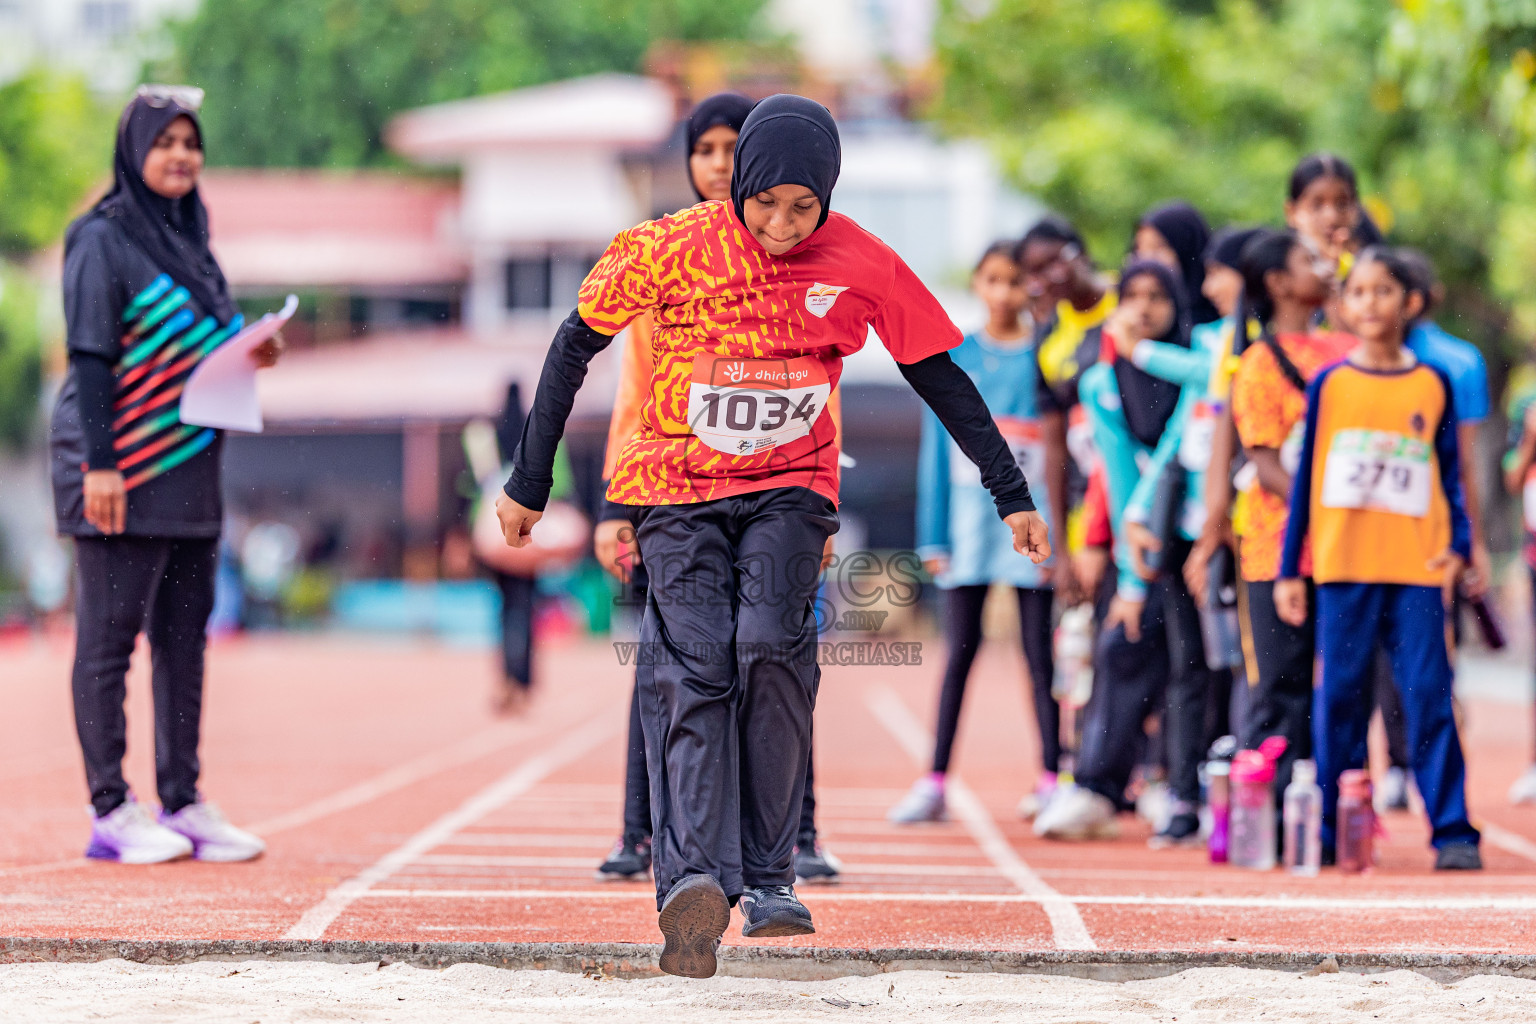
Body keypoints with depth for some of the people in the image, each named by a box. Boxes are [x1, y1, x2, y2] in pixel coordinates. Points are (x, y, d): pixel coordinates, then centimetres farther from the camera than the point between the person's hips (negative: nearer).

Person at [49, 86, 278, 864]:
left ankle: (183, 803, 12)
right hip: (123, 473, -8)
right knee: (109, 636, -3)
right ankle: (111, 812, -1)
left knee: (183, 639, 8)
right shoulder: (103, 240, -8)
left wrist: (248, 356, 2)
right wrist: (100, 464, -20)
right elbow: (90, 356, -14)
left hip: (189, 471, 8)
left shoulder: (189, 238, 15)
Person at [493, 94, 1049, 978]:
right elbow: (577, 347, 0)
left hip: (791, 485, 0)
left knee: (771, 648, -22)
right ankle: (696, 882, -28)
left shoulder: (861, 264, -7)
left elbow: (940, 377, 2)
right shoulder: (672, 248, -10)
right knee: (694, 669, -16)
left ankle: (769, 876, -12)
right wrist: (529, 483, 2)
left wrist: (1012, 496, 3)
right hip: (677, 487, 0)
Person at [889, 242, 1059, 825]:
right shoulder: (955, 358, 7)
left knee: (1040, 651, 0)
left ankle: (1052, 778, 4)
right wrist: (933, 537, 3)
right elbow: (935, 451, 8)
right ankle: (935, 782, 5)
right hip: (968, 519, 2)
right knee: (960, 650, 4)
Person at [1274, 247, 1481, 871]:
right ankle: (1331, 832, 10)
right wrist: (1289, 570, 7)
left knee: (1428, 695, -5)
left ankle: (1452, 832, -2)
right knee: (1339, 697, 2)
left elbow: (1450, 474, 12)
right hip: (1343, 567, 0)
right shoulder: (1329, 384, 6)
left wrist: (1458, 544, -2)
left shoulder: (1433, 385, 8)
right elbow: (1305, 478, 8)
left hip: (1418, 567, 0)